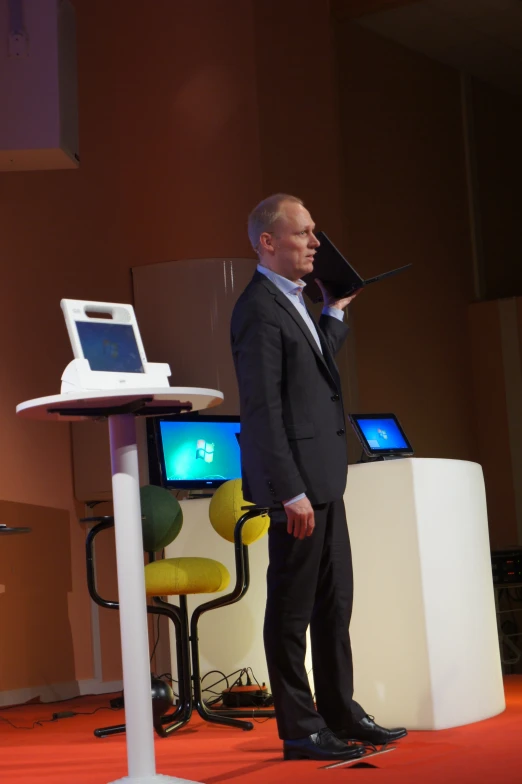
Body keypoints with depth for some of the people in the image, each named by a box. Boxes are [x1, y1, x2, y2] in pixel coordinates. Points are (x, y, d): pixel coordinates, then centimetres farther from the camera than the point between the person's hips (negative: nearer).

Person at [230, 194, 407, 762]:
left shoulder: (291, 302, 16)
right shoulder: (259, 309, -15)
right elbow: (263, 409, -20)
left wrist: (335, 312, 18)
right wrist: (292, 492, -22)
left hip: (322, 478, 10)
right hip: (298, 482, -10)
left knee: (334, 603, 15)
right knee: (292, 609, 0)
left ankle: (339, 714, 26)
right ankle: (300, 730, 9)